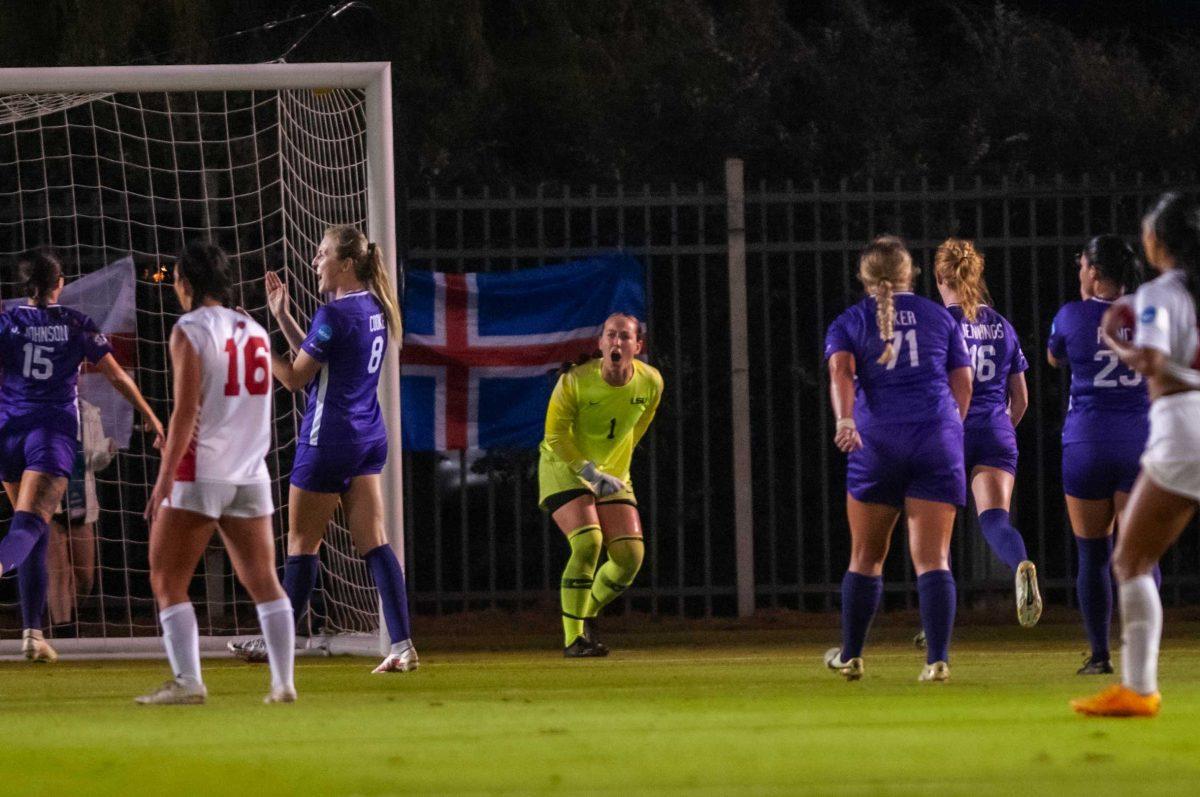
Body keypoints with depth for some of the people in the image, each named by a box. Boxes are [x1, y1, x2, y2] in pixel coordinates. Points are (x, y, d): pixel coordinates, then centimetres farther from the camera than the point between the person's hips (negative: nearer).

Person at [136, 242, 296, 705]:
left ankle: (187, 681, -9)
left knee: (167, 581, 1)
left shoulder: (189, 331, -7)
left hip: (199, 475, -6)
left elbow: (186, 411, -14)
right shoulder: (255, 332, 12)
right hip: (250, 472, 6)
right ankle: (284, 682, 4)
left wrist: (165, 478, -14)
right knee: (263, 582, 9)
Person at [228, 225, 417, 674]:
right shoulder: (375, 309, 11)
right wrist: (282, 317, 18)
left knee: (302, 543, 4)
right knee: (373, 543, 2)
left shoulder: (334, 314, -17)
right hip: (369, 437, 8)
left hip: (329, 439, -8)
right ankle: (402, 644, -9)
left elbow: (296, 378, -13)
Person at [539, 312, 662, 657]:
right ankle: (573, 638, -17)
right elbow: (556, 435, -15)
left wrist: (614, 471, 13)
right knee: (587, 542, -25)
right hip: (564, 469, -5)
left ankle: (586, 615, 20)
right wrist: (592, 473, -22)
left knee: (631, 555, -7)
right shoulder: (575, 381, -22)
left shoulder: (651, 383, -9)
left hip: (612, 475, 5)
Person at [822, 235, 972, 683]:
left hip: (877, 441, 0)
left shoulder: (848, 323, 11)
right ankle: (938, 659, -16)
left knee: (866, 557, 13)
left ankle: (850, 655, 20)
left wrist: (845, 421, -22)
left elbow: (841, 371, -8)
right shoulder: (939, 318, 14)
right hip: (937, 437, 0)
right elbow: (962, 382, 12)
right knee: (932, 558, -4)